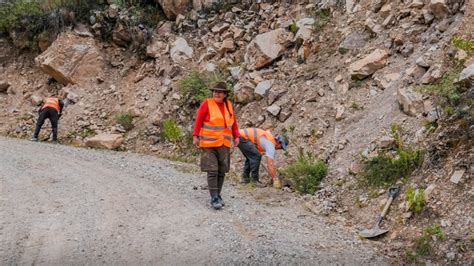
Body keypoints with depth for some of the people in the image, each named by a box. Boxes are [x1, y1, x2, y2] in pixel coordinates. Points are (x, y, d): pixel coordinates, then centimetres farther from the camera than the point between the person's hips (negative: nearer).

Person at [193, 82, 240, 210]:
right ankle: (214, 198, -5)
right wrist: (195, 136, -15)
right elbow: (199, 120, -9)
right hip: (209, 144, -4)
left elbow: (233, 122, 13)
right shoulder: (206, 104, -8)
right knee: (212, 171, -8)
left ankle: (218, 195, 21)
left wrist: (236, 136, 8)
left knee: (221, 172, 9)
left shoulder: (228, 105, 6)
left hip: (224, 144, 5)